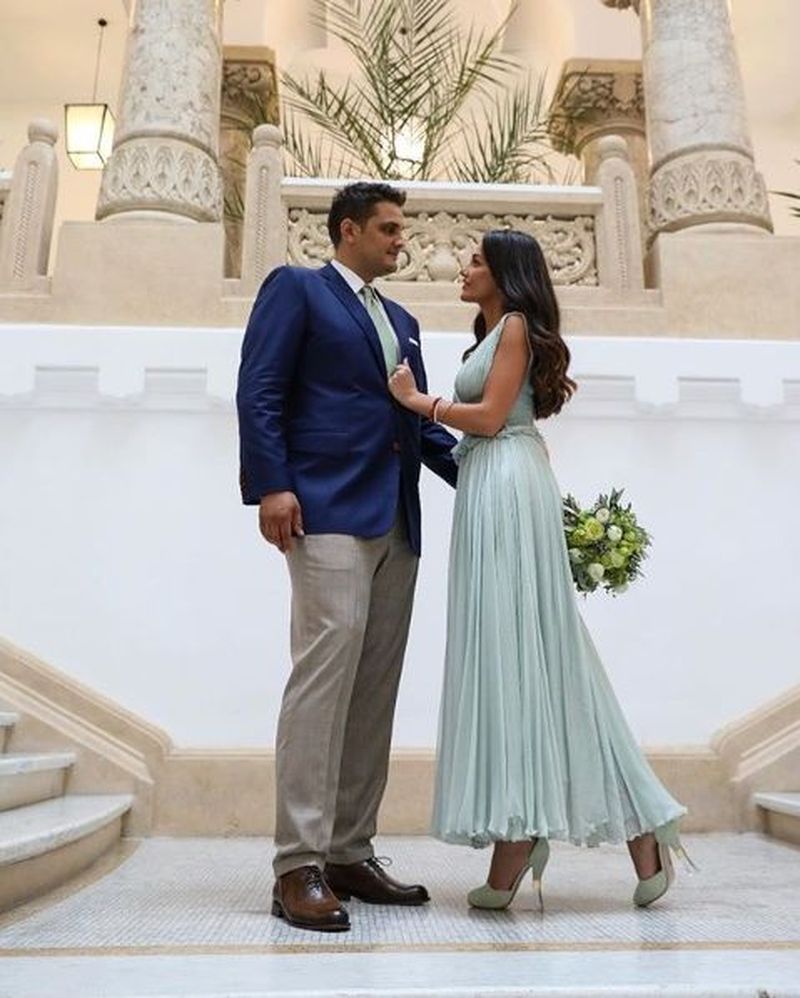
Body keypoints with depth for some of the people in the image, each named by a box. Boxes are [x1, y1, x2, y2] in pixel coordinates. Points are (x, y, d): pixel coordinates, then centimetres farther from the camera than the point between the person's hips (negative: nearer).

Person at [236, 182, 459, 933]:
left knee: (375, 687, 5)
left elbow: (421, 422, 22)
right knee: (325, 669, -13)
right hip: (328, 510, -7)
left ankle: (350, 853, 14)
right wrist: (272, 484, -17)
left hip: (397, 520, 7)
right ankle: (299, 865, -5)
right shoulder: (295, 288, 6)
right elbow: (259, 390, -5)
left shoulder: (401, 321, 26)